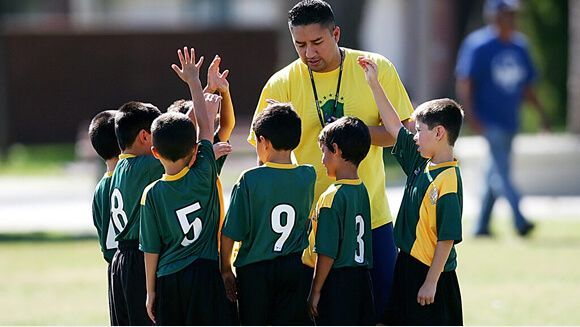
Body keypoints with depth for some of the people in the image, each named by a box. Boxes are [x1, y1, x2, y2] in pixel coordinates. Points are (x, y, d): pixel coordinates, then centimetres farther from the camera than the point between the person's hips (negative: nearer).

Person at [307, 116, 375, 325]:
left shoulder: (332, 197, -16)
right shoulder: (362, 191, 7)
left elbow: (327, 253, -17)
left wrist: (315, 292, -9)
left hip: (337, 281, -8)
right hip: (362, 279, 8)